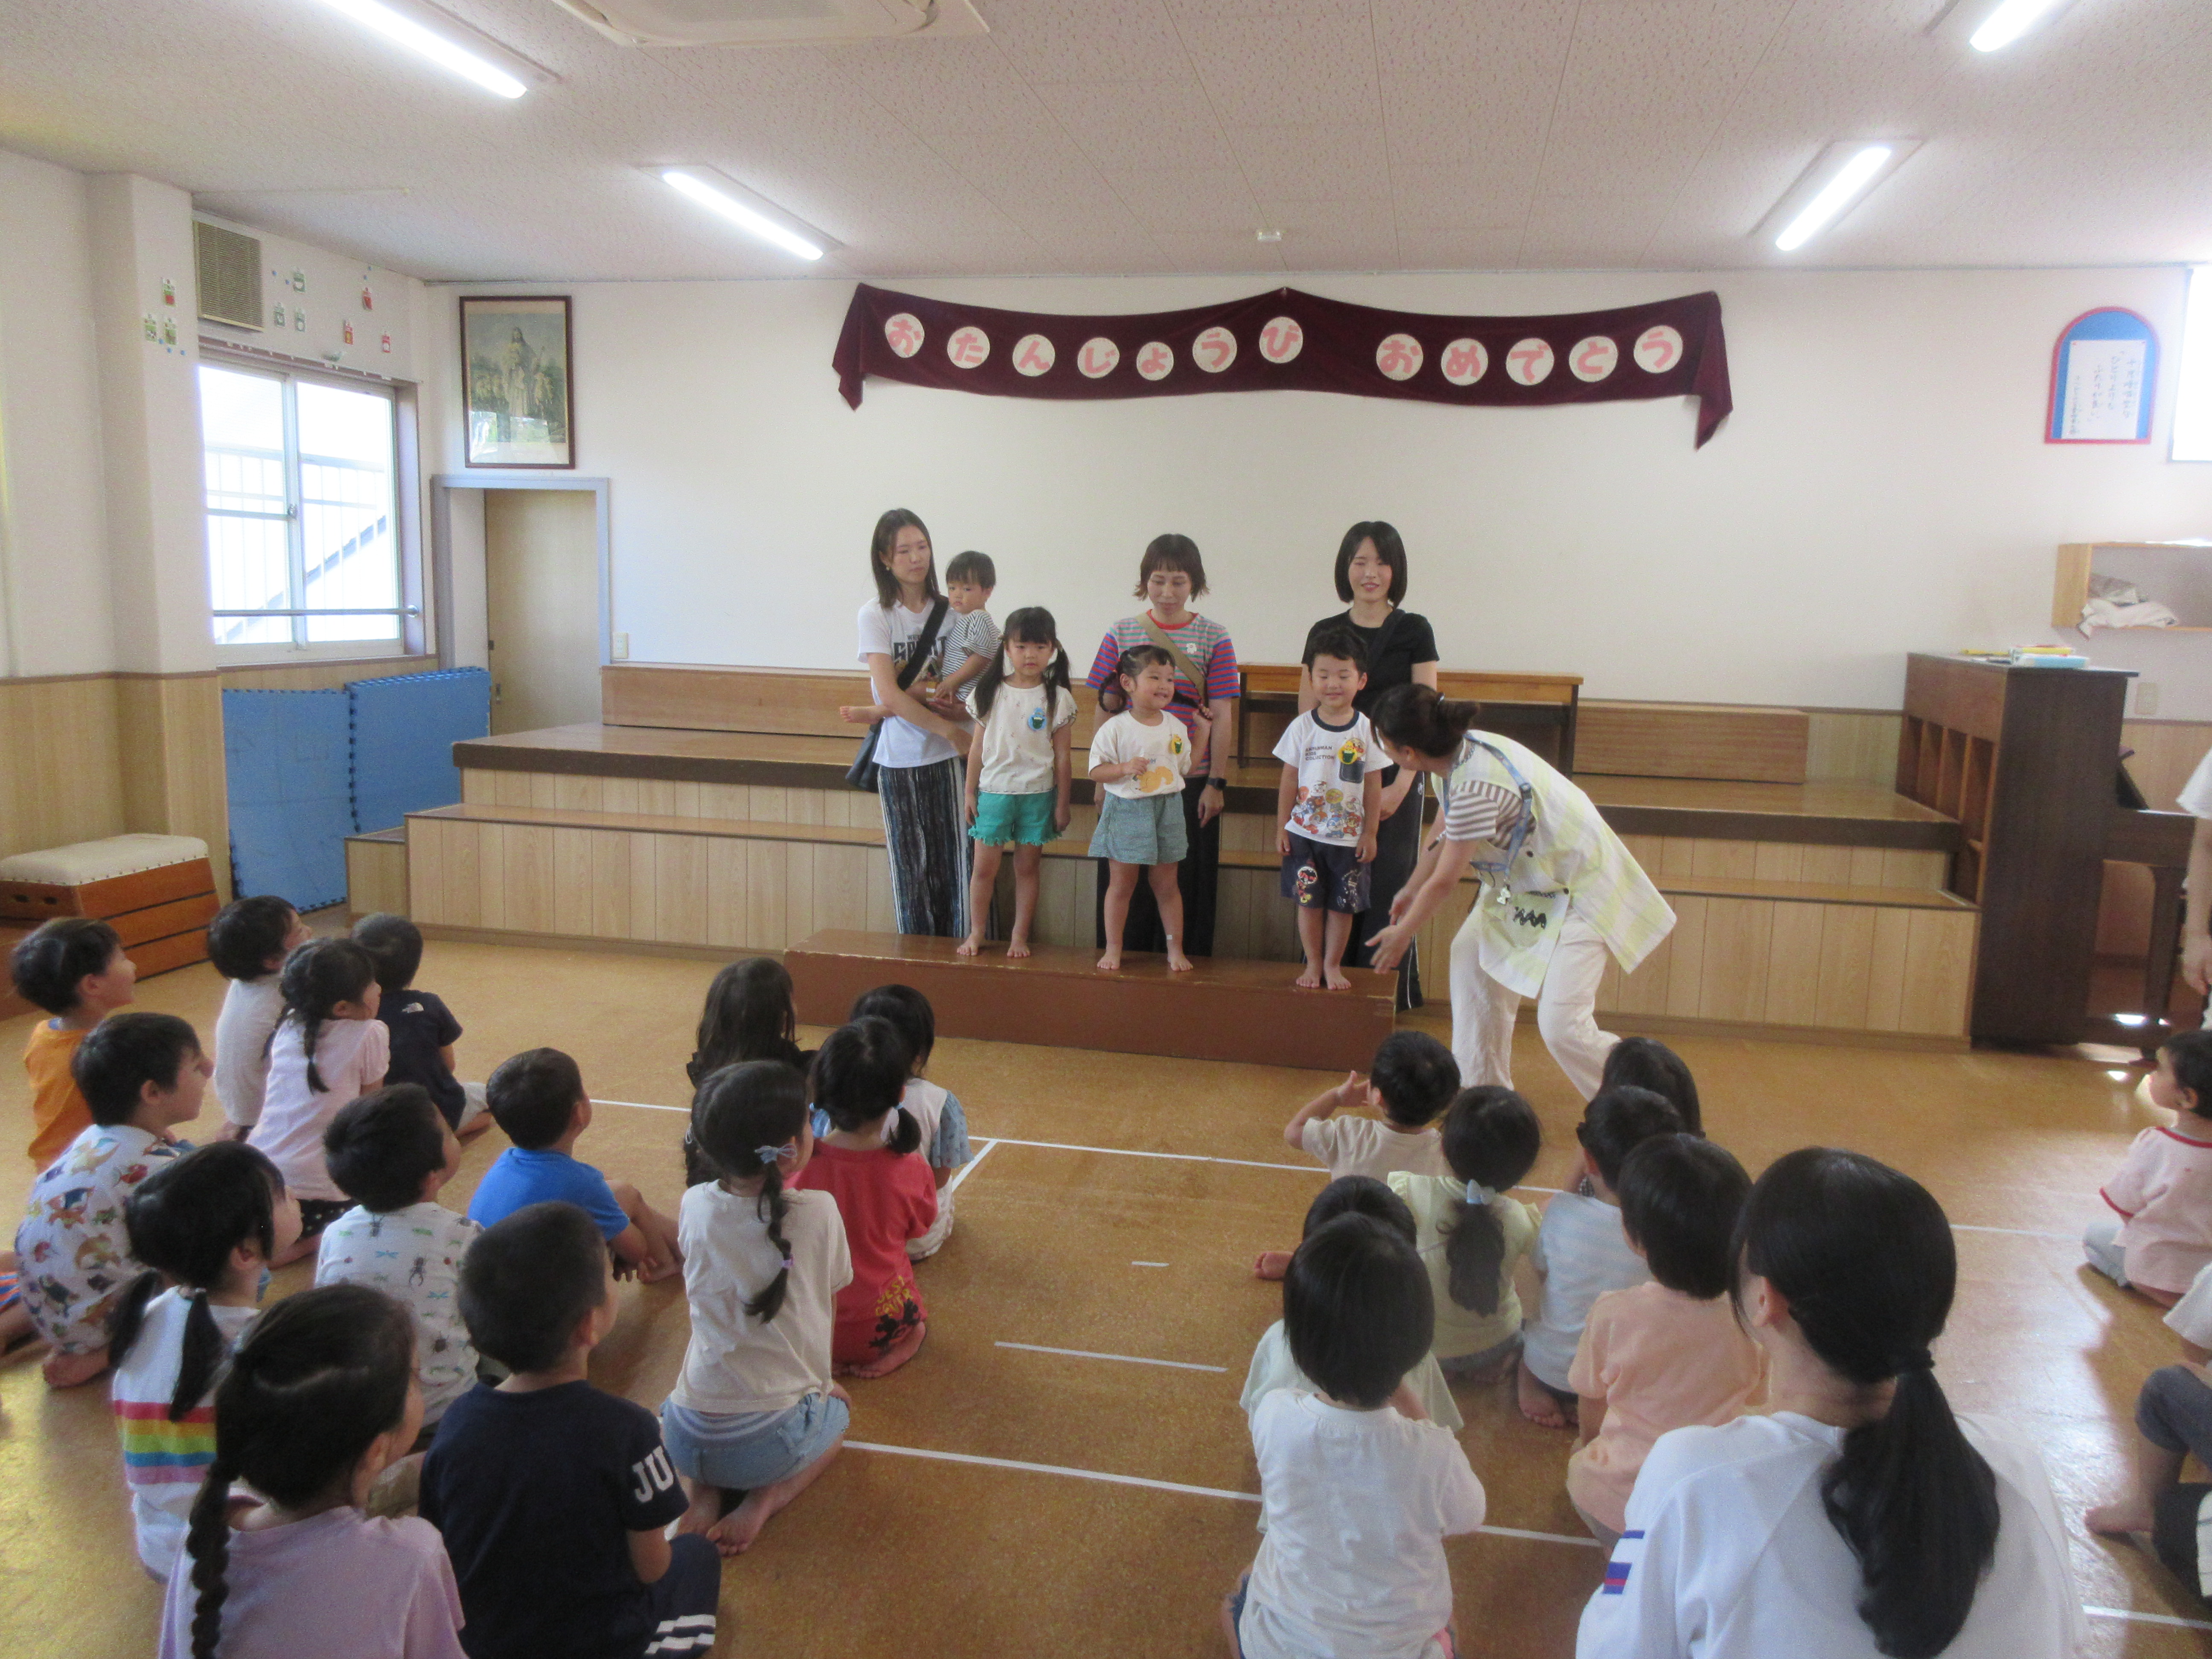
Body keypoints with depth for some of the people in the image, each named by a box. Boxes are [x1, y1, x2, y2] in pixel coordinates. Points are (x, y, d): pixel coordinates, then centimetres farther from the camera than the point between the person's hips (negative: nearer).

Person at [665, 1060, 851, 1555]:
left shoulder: (695, 1207, -5)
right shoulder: (819, 1212, -14)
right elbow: (829, 1306, 3)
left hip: (686, 1439, 2)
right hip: (774, 1440, -2)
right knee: (838, 1403, 31)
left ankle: (702, 1491, 11)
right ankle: (767, 1497, 5)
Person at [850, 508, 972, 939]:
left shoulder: (948, 612, 5)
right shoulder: (876, 615, -4)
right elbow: (889, 694, -13)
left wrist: (912, 702, -12)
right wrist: (948, 728, -15)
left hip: (948, 758, 2)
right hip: (900, 758, -2)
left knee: (953, 862, 2)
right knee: (911, 865, 5)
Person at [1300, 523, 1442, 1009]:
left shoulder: (1414, 632, 1)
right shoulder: (1323, 633, 8)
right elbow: (1307, 718, 8)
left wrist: (1399, 787, -12)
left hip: (1394, 783, -2)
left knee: (1388, 889, 0)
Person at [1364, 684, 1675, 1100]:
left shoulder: (1476, 786, -31)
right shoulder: (1464, 748, -4)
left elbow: (1445, 880, -19)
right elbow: (1444, 836, 12)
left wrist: (1401, 934, -3)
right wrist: (1409, 890, 24)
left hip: (1580, 891, -10)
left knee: (1561, 1026, -15)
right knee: (1472, 956, 13)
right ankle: (1484, 1087, 23)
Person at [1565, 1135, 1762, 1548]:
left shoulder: (1614, 1314, -19)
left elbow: (1591, 1413, 0)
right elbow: (1750, 1406, 6)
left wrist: (1588, 1443, 23)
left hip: (1618, 1513, -2)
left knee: (1580, 1462, 27)